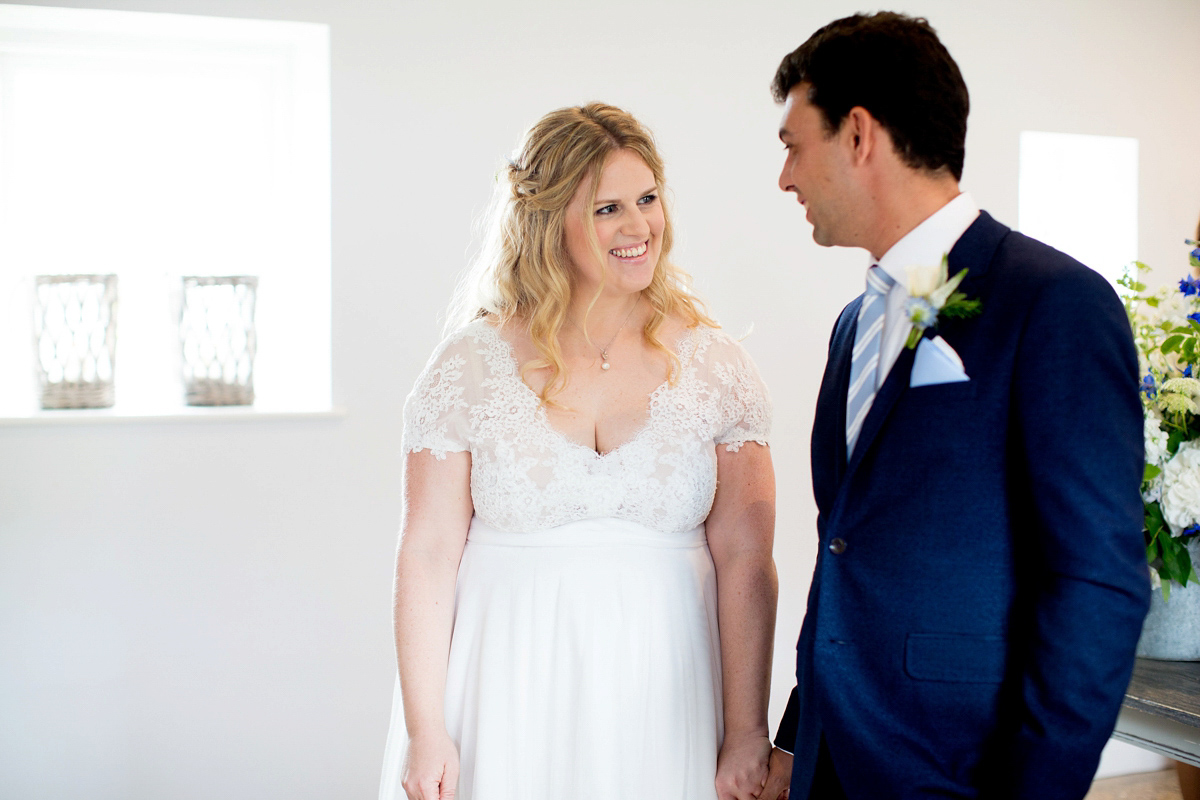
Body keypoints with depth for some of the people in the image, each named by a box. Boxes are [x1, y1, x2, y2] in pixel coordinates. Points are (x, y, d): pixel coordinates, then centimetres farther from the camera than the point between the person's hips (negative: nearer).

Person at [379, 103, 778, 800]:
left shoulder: (716, 367, -2)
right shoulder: (469, 368, -4)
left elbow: (744, 562, -4)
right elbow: (428, 557, -4)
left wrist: (748, 737, -7)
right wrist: (425, 731, -7)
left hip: (662, 694, 1)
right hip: (512, 687, 0)